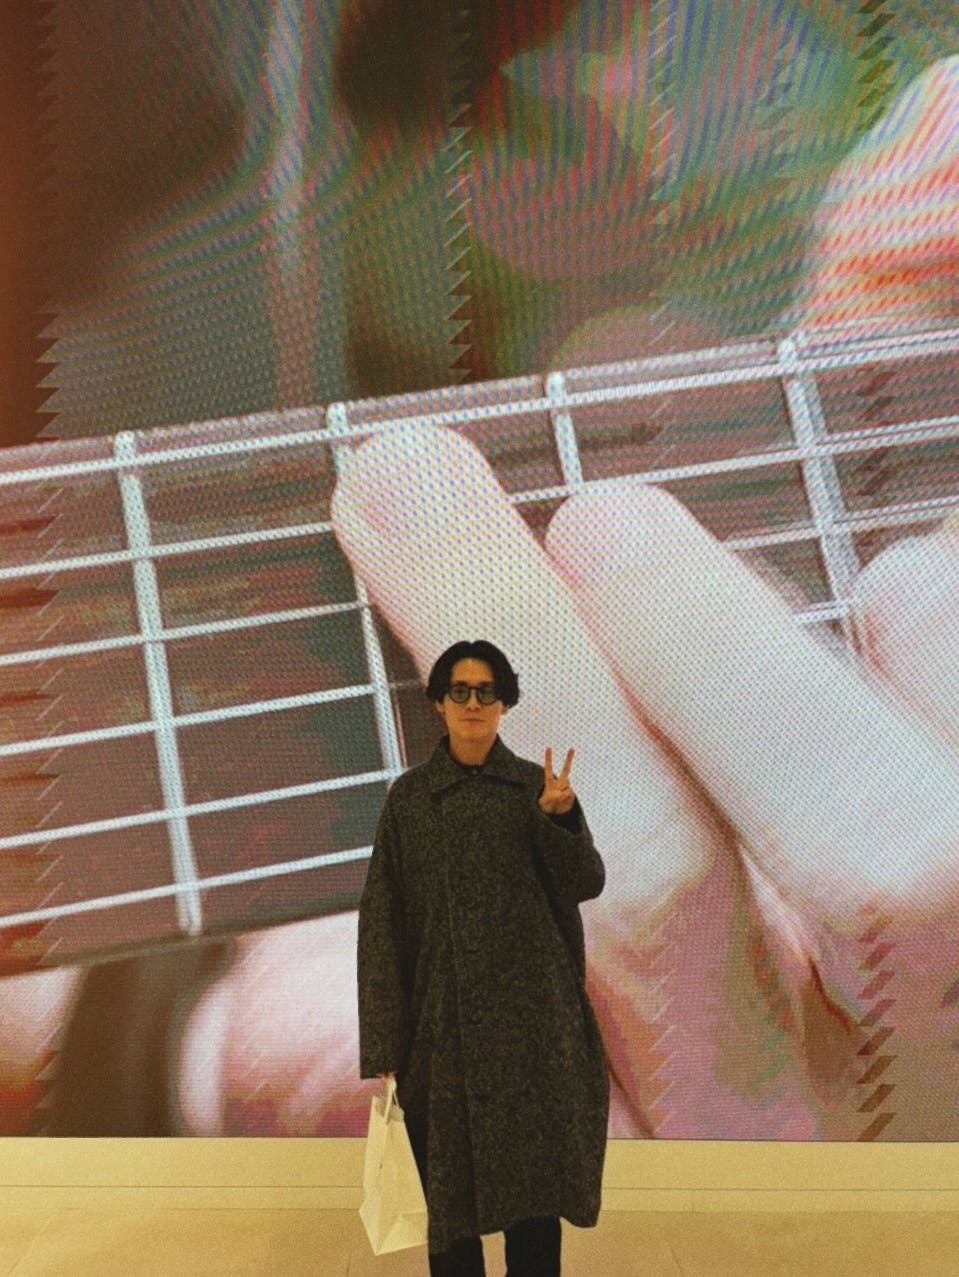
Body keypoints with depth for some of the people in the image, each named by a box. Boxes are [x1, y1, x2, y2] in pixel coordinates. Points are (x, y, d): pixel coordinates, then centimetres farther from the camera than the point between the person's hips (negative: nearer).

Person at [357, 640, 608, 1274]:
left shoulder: (537, 785, 2)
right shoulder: (410, 796, 0)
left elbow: (586, 884, -3)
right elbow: (383, 918, -1)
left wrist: (560, 817, -22)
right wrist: (384, 1042, -5)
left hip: (531, 1012, 1)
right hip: (444, 1014, 0)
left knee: (534, 1173, 7)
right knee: (448, 1181, 8)